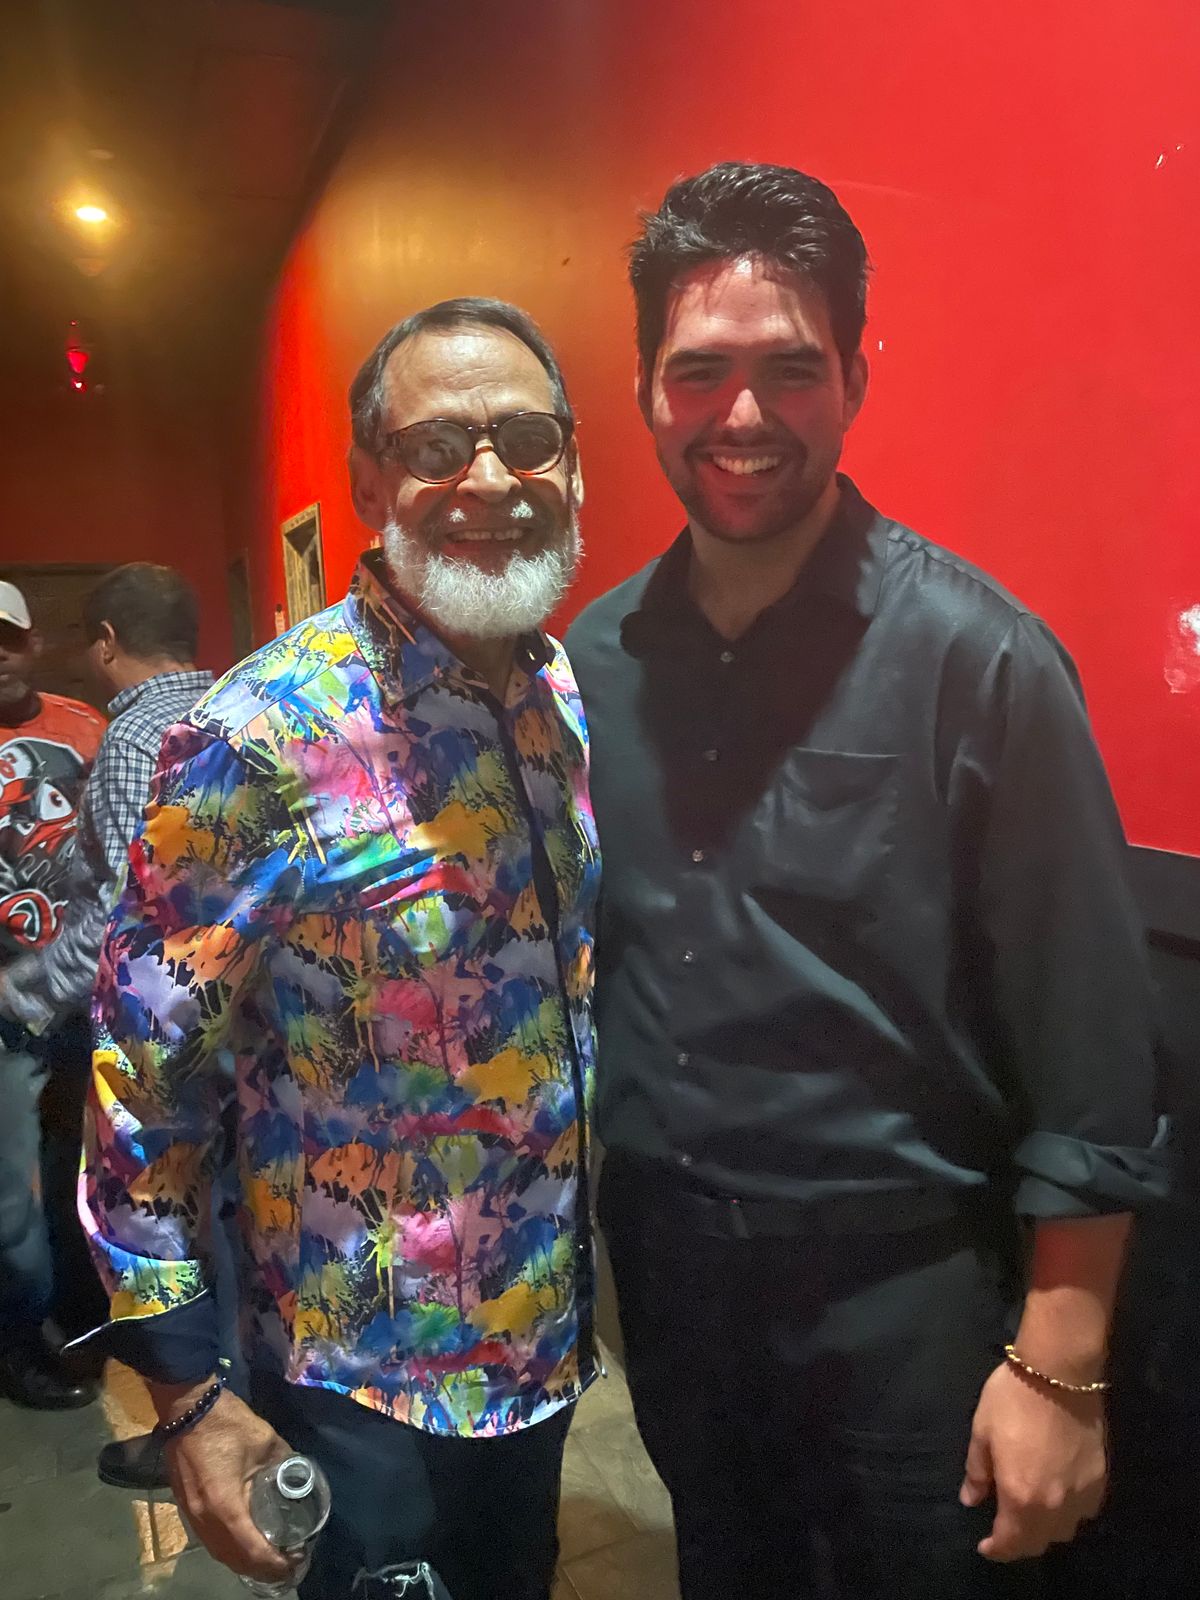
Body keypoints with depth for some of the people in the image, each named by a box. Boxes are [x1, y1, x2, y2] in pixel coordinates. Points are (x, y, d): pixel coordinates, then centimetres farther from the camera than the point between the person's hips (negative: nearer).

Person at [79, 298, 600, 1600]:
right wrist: (186, 1391, -11)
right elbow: (144, 1071, -16)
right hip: (361, 1379, -6)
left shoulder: (576, 696, -3)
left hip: (545, 1340, 6)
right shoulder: (268, 733, -22)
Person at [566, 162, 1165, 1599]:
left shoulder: (975, 655, -17)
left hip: (902, 1281, -4)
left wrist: (1059, 1368, -11)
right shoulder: (594, 658, -2)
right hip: (664, 1264, 5)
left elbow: (1088, 1056, -14)